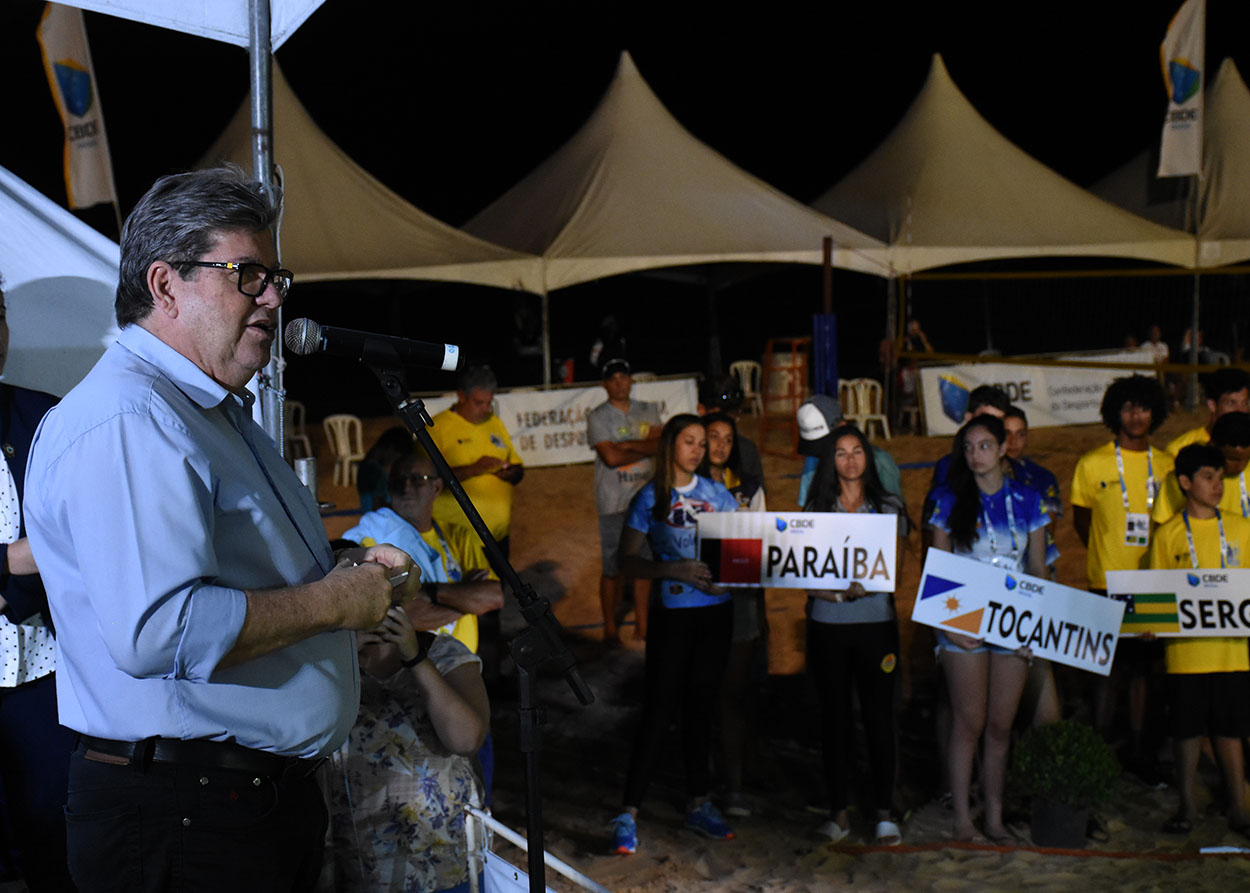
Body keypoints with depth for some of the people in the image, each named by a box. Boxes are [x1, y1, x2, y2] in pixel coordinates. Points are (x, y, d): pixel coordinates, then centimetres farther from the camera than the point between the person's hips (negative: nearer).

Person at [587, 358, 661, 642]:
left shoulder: (648, 411, 11)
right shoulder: (598, 417, -3)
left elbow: (660, 443, -4)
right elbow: (611, 457, -14)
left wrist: (628, 445, -15)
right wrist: (647, 449, -5)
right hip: (614, 503, -4)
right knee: (613, 568, -1)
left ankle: (642, 625, 17)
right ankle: (610, 628, 10)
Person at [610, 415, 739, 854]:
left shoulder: (716, 493, 7)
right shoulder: (650, 499, -3)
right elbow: (627, 561, -6)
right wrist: (674, 570, -20)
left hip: (716, 611, 4)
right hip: (672, 615, -4)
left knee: (702, 708, 12)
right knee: (658, 711, -6)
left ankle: (698, 803, 23)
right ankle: (628, 814, -1)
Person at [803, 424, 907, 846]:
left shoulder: (889, 507, 6)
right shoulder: (816, 508, 7)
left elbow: (896, 569, 0)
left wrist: (865, 587, -17)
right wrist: (840, 592, -15)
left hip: (876, 621, -1)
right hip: (827, 625, 1)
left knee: (879, 714, -1)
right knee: (835, 715, 5)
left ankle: (884, 810, 6)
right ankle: (839, 810, 11)